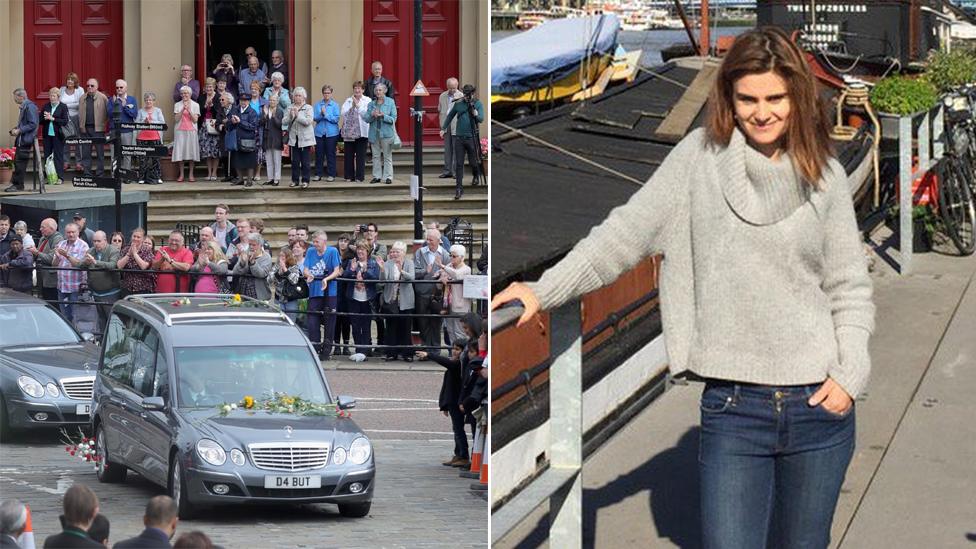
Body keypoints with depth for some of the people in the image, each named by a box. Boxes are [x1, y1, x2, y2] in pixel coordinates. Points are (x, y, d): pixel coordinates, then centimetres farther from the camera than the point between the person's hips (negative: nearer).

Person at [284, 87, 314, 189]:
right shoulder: (289, 108, 10)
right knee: (295, 161, 5)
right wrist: (290, 116, -16)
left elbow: (308, 121, -13)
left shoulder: (308, 108, 0)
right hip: (293, 138, 3)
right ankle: (294, 180, 13)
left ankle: (305, 180, 3)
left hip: (305, 138, -3)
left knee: (305, 161, -2)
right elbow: (284, 122, 2)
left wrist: (297, 115, -18)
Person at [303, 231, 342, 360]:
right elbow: (305, 269, 7)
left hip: (329, 292, -3)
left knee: (329, 321, 1)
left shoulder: (332, 252, -2)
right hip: (314, 291, 3)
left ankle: (326, 350, 8)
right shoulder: (310, 252, 9)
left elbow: (337, 271, -7)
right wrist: (308, 275, -17)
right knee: (312, 320, -5)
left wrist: (327, 279, -24)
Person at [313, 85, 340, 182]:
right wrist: (321, 115, -18)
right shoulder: (317, 104, 6)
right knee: (319, 153, 4)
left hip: (331, 133, -2)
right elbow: (315, 117, -1)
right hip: (319, 132, 2)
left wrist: (326, 114, -15)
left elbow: (336, 119, -9)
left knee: (331, 154, 1)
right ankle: (318, 174, 12)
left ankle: (331, 175, 7)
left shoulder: (335, 105, -1)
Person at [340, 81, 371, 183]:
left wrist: (357, 105, -11)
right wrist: (351, 106, -6)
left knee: (360, 155, -2)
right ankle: (349, 176, 12)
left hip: (361, 132, -3)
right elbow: (343, 113, 5)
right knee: (348, 155, 5)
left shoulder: (367, 101, 3)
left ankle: (360, 176, 3)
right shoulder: (348, 101, 14)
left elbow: (367, 114, -9)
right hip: (348, 132, 3)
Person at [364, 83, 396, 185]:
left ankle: (388, 176, 2)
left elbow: (393, 119, -4)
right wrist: (372, 115, -15)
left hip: (386, 133, -3)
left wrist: (383, 116, -18)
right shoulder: (372, 104, 10)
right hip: (374, 133, 3)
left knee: (387, 156, -2)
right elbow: (366, 119, 5)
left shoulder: (390, 102, 1)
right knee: (376, 156, 6)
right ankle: (377, 176, 12)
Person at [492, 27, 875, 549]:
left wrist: (851, 374, -4)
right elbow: (627, 232, 0)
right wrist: (545, 289, -8)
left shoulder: (825, 176, 4)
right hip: (732, 407, -2)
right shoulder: (701, 156, 0)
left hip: (818, 406, 2)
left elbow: (849, 289, 9)